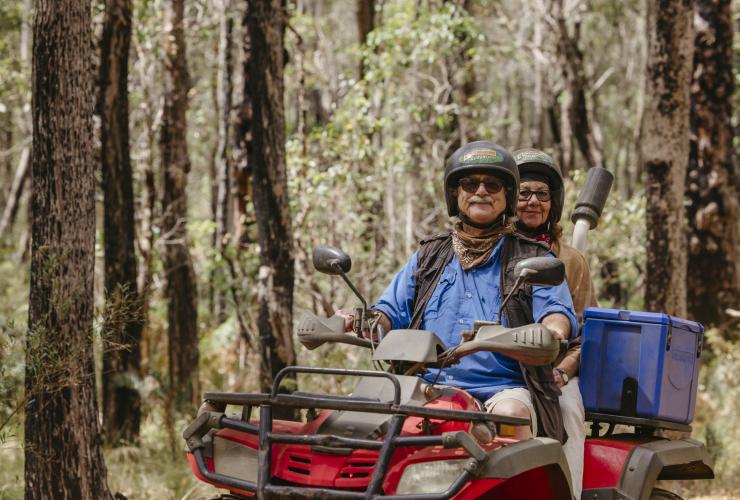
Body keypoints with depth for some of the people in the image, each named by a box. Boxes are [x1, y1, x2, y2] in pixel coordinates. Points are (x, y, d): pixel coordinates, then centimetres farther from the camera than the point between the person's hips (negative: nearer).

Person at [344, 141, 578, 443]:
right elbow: (392, 311, 22)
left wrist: (553, 329, -24)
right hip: (429, 387, 3)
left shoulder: (533, 259, 16)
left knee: (510, 413, -37)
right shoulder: (428, 256, 26)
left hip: (502, 388, -3)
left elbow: (557, 311, 2)